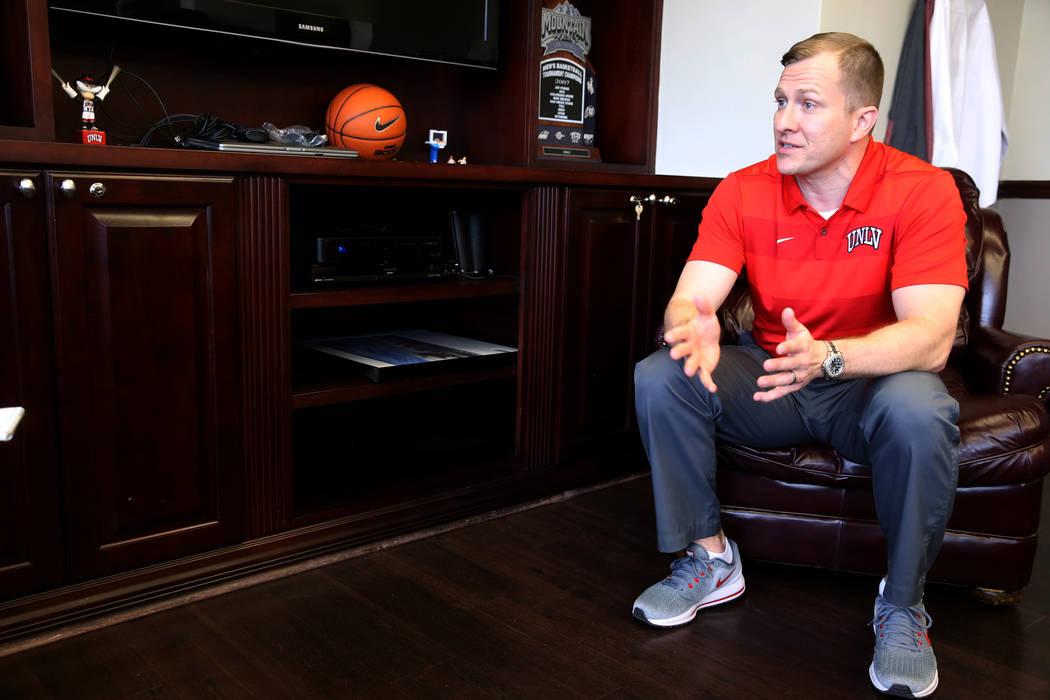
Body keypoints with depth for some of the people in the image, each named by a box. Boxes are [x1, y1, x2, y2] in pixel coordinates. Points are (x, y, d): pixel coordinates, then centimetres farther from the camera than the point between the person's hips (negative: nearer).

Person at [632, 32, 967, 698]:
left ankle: (903, 606, -11)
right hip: (768, 371, 3)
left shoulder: (924, 190, -15)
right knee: (659, 377, -21)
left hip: (872, 379, -2)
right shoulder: (744, 192, -7)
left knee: (918, 411, -36)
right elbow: (689, 299, -16)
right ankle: (710, 557, -3)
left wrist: (825, 357, -45)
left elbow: (931, 338, -26)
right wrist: (693, 329, -43)